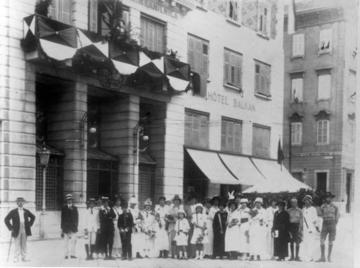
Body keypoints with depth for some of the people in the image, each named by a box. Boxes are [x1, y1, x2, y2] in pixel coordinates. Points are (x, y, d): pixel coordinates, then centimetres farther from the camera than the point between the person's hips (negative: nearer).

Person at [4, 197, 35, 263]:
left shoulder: (26, 211, 8)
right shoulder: (13, 212, -2)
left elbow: (33, 217, 23)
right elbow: (6, 220, -1)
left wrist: (30, 224, 12)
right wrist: (10, 228, -5)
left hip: (25, 231, 3)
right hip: (17, 231, -3)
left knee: (24, 245, 6)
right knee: (17, 245, -4)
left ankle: (23, 257, 12)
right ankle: (16, 258, 2)